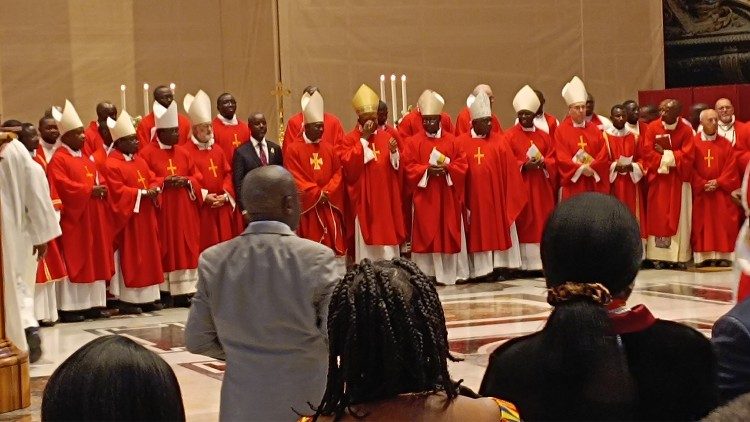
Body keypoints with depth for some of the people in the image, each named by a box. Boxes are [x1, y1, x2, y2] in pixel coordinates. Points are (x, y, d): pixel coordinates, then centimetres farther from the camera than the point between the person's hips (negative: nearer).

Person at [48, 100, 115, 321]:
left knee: (95, 260, 7)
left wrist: (102, 189, -5)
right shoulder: (58, 160, -8)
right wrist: (89, 190, -19)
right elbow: (62, 186, -20)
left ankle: (93, 304, 12)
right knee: (73, 261, -7)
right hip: (73, 219, -8)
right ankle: (69, 307, -4)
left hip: (93, 218, 8)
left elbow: (100, 180, 18)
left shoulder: (86, 159, 19)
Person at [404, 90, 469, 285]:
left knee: (449, 234, 4)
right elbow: (409, 167, -3)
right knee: (426, 235, -1)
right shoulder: (414, 142, 2)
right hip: (424, 197, -2)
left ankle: (449, 272, 11)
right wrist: (427, 170, -17)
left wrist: (446, 168, -14)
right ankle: (425, 273, 3)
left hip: (447, 197, 2)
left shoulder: (451, 141, 6)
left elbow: (462, 166, 4)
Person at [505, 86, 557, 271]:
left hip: (541, 188, 4)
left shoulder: (544, 136, 13)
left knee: (542, 223, 3)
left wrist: (543, 163, -10)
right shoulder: (509, 136, 0)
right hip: (519, 187, -4)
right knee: (523, 224, -6)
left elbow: (553, 159, 11)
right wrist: (524, 165, -19)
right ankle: (524, 263, -4)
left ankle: (542, 261, 8)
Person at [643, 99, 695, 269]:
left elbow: (687, 156, -10)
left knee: (678, 216, 1)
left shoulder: (686, 130, -4)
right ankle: (658, 256, 1)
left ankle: (678, 256, 4)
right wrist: (670, 159, -12)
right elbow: (647, 152, -8)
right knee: (658, 216, -1)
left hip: (678, 180, 0)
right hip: (658, 178, 0)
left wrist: (665, 154, -11)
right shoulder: (652, 127, -2)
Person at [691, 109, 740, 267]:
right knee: (702, 224, -1)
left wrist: (718, 182, -12)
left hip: (721, 191, 1)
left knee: (723, 224, -3)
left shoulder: (725, 144, 7)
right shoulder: (693, 143, 1)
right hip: (700, 192, -1)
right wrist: (703, 184, -13)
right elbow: (690, 168, -4)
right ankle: (704, 256, 0)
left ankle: (723, 256, -1)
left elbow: (730, 168, 1)